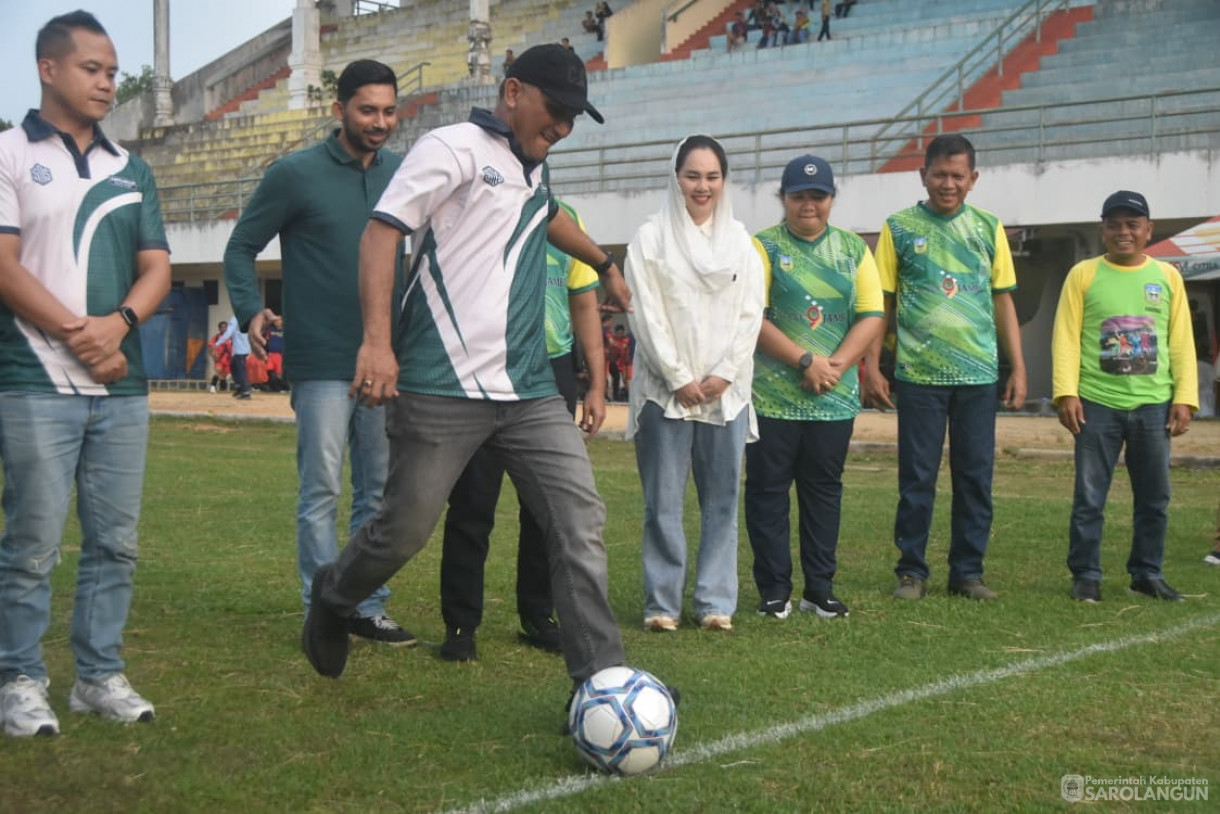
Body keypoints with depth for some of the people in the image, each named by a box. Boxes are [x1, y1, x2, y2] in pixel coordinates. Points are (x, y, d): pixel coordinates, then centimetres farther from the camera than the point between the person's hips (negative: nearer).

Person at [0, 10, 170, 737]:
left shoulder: (131, 171, 16)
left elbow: (157, 268, 11)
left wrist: (117, 324, -9)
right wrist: (77, 335, -12)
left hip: (123, 387, 5)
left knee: (116, 541, 6)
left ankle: (101, 676, 15)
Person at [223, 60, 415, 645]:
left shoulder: (403, 174, 8)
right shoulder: (296, 174, -4)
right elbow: (241, 247, 2)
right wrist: (251, 310, -14)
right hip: (323, 362, -5)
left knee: (379, 489, 10)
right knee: (322, 491, -4)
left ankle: (369, 608, 19)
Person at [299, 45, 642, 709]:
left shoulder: (536, 171, 20)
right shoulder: (455, 148, -4)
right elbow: (382, 231, -13)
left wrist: (605, 265, 57)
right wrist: (377, 339, -24)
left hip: (529, 391, 7)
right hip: (443, 390, -7)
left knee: (580, 522, -5)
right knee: (403, 531, 1)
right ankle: (333, 600, 33)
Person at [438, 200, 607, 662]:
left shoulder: (564, 216, 12)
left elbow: (584, 304, 14)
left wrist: (597, 385, 9)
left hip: (552, 371, 4)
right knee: (472, 506, -1)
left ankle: (538, 618, 22)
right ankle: (460, 626, 9)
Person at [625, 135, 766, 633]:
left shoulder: (741, 241, 11)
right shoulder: (650, 238, 2)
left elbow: (750, 315, 6)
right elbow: (645, 315, -4)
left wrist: (723, 375, -6)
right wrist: (679, 378, -9)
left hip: (726, 389, 3)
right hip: (665, 388, -3)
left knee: (722, 500, 4)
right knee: (663, 502, -2)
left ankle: (716, 602, 10)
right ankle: (662, 603, 5)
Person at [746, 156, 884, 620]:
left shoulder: (853, 250, 10)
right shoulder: (763, 247, -1)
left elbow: (872, 316, 3)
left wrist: (835, 365, -11)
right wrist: (806, 362, -16)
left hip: (835, 398, 3)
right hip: (773, 396, -3)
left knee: (824, 491, 8)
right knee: (768, 491, 0)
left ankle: (820, 589, 17)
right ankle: (774, 590, 10)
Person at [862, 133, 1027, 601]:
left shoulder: (988, 228, 9)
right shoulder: (899, 228, 2)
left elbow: (1003, 301, 11)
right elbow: (880, 302, 3)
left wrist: (1018, 368, 6)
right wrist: (872, 367, -5)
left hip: (979, 374, 2)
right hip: (919, 373, -2)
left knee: (976, 475, 6)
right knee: (917, 477, 2)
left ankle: (968, 571, 15)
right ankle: (911, 571, 12)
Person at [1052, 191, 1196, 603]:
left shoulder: (1167, 277, 9)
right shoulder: (1083, 274, 2)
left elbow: (1181, 342, 8)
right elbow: (1067, 337, -2)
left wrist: (1185, 397, 1)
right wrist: (1066, 392, -11)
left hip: (1154, 406, 2)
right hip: (1097, 405, -2)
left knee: (1154, 497, 7)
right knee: (1089, 497, 1)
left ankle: (1147, 573, 20)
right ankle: (1086, 575, 11)